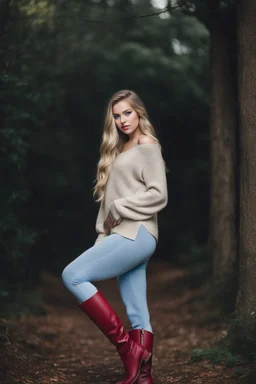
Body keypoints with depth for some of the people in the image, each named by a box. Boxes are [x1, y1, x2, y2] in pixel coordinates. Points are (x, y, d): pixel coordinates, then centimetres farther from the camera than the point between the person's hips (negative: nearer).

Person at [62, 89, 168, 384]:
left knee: (73, 275, -16)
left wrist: (120, 208, -10)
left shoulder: (148, 147, -1)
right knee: (137, 313, 3)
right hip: (124, 236, 8)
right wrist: (103, 235, 9)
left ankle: (126, 347, -16)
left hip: (136, 234, -8)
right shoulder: (121, 151, 22)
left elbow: (158, 194, -12)